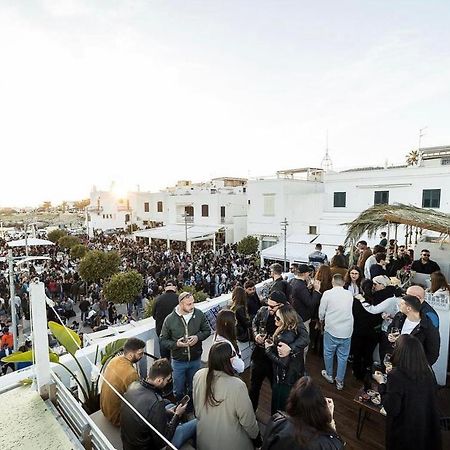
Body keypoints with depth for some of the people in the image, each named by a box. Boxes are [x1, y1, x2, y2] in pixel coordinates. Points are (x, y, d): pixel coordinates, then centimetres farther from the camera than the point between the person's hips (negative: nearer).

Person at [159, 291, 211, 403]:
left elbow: (207, 330, 0)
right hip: (178, 361, -1)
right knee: (179, 391, 17)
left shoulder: (199, 314, -13)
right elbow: (163, 340, -5)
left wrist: (198, 337, -19)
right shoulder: (170, 319, -17)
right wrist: (176, 344, -23)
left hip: (196, 359, 2)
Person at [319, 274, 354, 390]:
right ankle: (339, 381, 24)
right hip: (347, 330, 3)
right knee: (343, 356, 14)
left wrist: (321, 319, 19)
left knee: (328, 353, 17)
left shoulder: (327, 293, -11)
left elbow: (321, 311, -3)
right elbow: (350, 310, 13)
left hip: (331, 329, -2)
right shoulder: (350, 295, -2)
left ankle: (329, 375, 34)